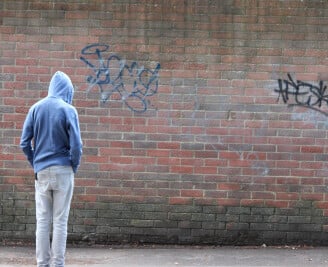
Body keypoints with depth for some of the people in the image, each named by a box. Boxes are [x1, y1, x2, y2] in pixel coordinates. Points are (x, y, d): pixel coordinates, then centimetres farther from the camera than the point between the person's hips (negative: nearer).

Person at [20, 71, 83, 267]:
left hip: (42, 172, 3)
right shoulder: (68, 110, -6)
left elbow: (25, 143, 3)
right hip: (63, 171, -3)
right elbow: (76, 145, -11)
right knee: (60, 221, 0)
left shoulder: (36, 108, 5)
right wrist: (74, 167, 5)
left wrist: (35, 164, 14)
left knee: (42, 221, 6)